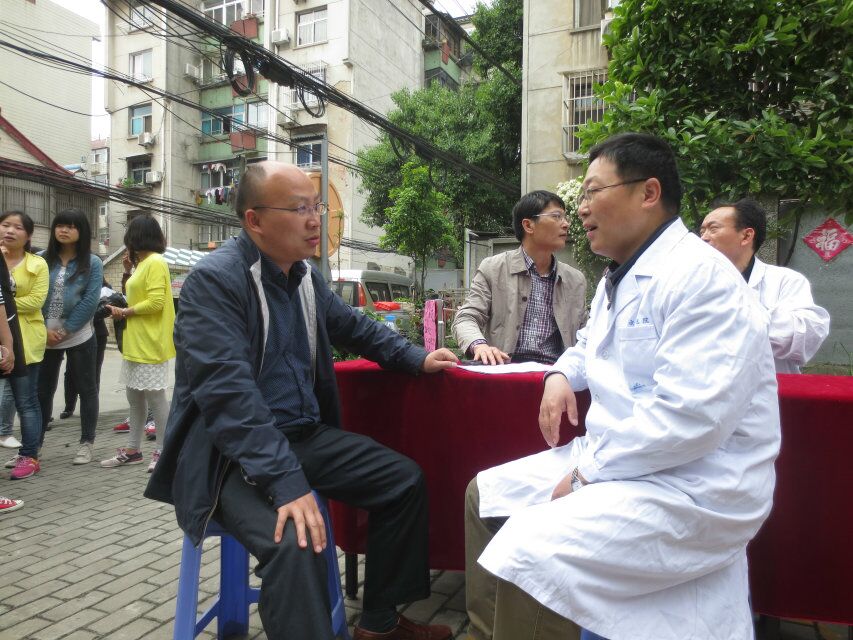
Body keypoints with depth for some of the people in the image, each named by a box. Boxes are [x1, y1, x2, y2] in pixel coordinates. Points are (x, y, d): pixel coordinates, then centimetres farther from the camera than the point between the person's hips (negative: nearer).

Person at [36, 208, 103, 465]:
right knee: (41, 390, 10)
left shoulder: (92, 263, -2)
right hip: (44, 337, 3)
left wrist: (65, 331, -12)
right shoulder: (42, 260, 5)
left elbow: (90, 301, -9)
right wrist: (43, 330, -9)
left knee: (86, 389, 5)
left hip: (79, 337, -2)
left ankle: (86, 443, 16)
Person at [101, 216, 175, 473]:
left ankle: (163, 451, 7)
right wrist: (123, 310, 4)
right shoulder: (143, 263, 16)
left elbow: (156, 303, -21)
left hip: (150, 344, -10)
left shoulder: (155, 262, -13)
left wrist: (126, 312, -11)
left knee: (155, 397, -2)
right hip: (136, 343, 10)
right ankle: (132, 449, 23)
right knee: (135, 397, 14)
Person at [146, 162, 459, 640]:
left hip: (305, 434, 8)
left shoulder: (306, 276, 6)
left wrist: (416, 358, 11)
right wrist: (287, 482, -34)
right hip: (232, 454, -8)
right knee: (296, 541, -33)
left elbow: (355, 326, 23)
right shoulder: (214, 280, -18)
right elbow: (229, 393, -28)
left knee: (406, 480, 4)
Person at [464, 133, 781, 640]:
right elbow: (591, 345, 30)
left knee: (529, 551, -29)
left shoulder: (700, 275, -19)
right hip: (614, 457, 10)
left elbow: (691, 415, -27)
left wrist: (590, 471, -19)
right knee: (487, 493, 10)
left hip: (692, 488, -10)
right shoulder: (617, 279, 13)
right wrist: (561, 375, 7)